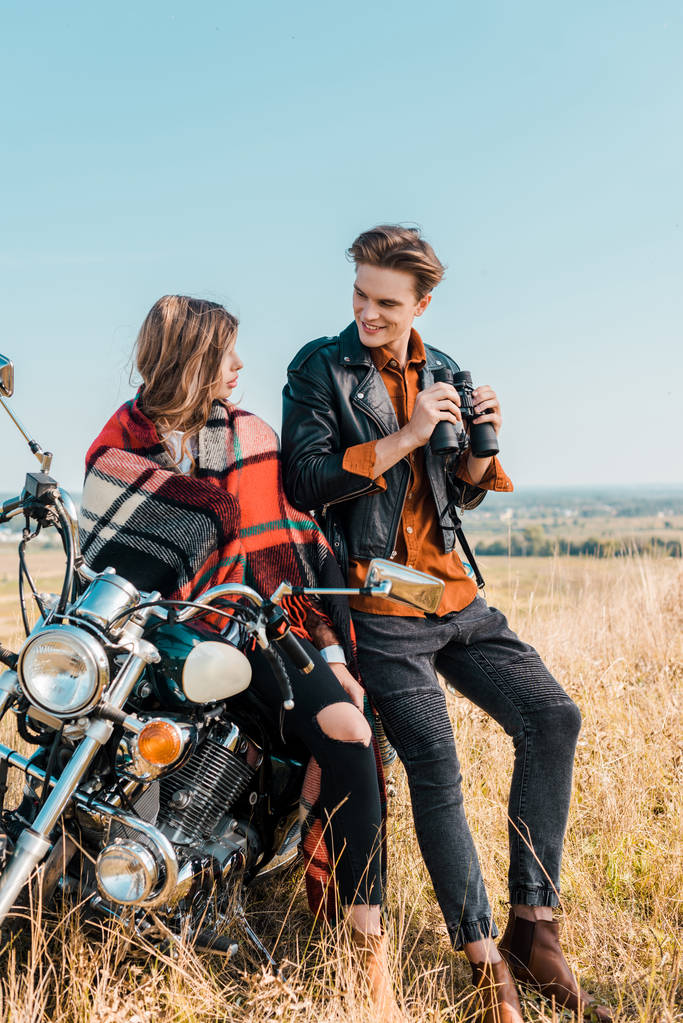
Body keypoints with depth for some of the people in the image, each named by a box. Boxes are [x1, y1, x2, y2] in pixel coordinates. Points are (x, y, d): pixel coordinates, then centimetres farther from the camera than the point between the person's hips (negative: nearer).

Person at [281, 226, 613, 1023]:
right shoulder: (319, 368, 0)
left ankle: (532, 926, 4)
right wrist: (406, 435, -17)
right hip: (377, 602, -6)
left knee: (552, 719, -6)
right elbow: (305, 481, -13)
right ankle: (485, 959, -1)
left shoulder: (441, 371, 16)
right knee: (435, 768, -14)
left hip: (453, 595, 6)